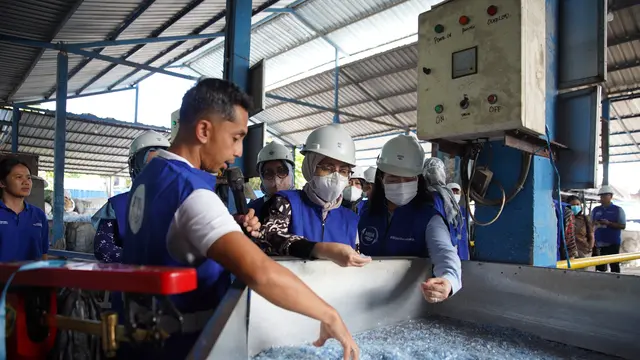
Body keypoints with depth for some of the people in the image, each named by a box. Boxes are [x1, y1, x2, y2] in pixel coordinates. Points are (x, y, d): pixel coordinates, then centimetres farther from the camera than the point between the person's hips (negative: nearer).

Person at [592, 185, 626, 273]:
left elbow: (623, 226, -5)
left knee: (614, 265, 2)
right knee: (599, 266, 8)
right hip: (599, 243, 4)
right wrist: (594, 224, -6)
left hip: (613, 243, -4)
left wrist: (609, 223, -18)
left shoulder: (618, 210, 1)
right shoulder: (596, 210, 11)